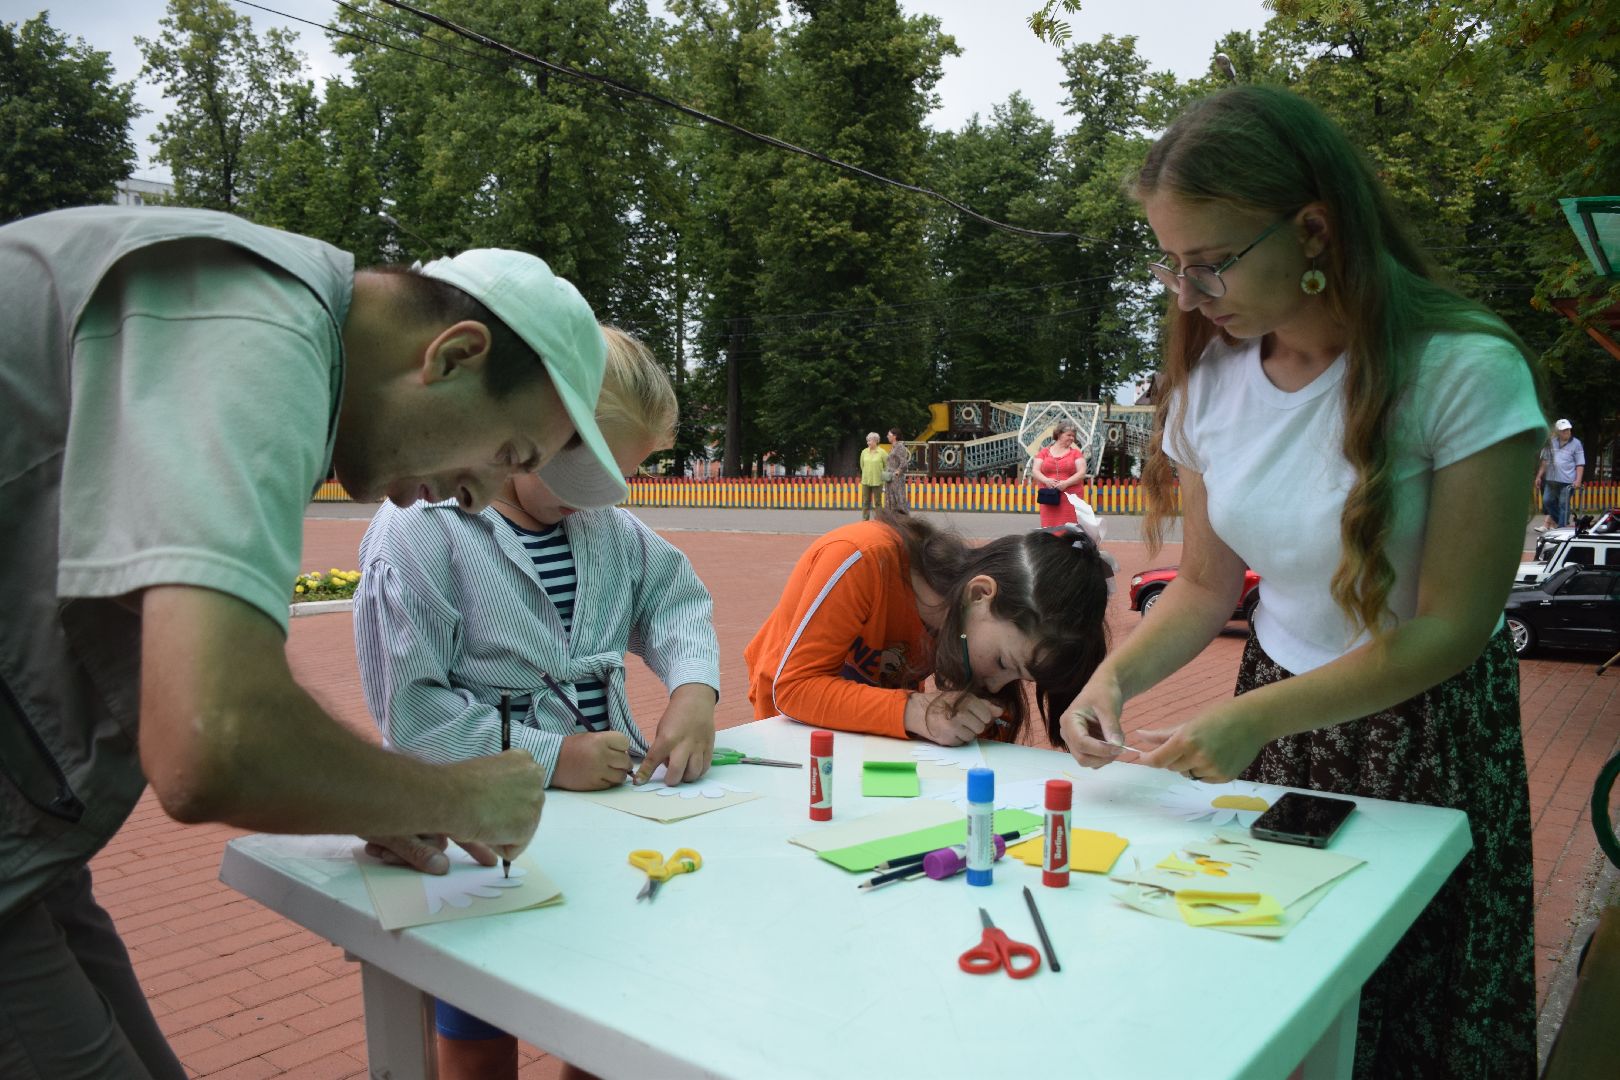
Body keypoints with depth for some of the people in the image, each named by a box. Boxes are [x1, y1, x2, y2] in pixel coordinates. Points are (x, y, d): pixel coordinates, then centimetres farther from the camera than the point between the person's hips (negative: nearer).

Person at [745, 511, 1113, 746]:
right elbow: (792, 686, -31)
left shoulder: (976, 620, -17)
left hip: (883, 738, 3)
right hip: (795, 725, -3)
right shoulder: (864, 562, -33)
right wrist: (913, 711, -42)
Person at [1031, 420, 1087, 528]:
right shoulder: (1044, 452, 13)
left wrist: (1066, 483, -15)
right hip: (1048, 498, 1)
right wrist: (1046, 480, -14)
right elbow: (1035, 471, 6)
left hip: (1070, 498, -1)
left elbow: (1082, 473, 0)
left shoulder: (1076, 453, 10)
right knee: (1048, 528, -4)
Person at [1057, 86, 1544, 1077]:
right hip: (1272, 724, 4)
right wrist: (1117, 676, -17)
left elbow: (1452, 626, -19)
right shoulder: (1212, 378, -7)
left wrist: (1257, 718, -29)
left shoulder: (1467, 371, -22)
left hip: (1431, 737, -3)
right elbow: (1208, 586, 1)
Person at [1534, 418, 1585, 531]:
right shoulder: (1551, 443, 9)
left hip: (1567, 481, -5)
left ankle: (1561, 527, 5)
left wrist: (1578, 480, -12)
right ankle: (1556, 521, 27)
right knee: (1547, 501, 10)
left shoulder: (1576, 443, -1)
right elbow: (1545, 461, 16)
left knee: (1563, 505, -1)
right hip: (1551, 479, 5)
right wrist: (1539, 476, 13)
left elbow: (1580, 464, -4)